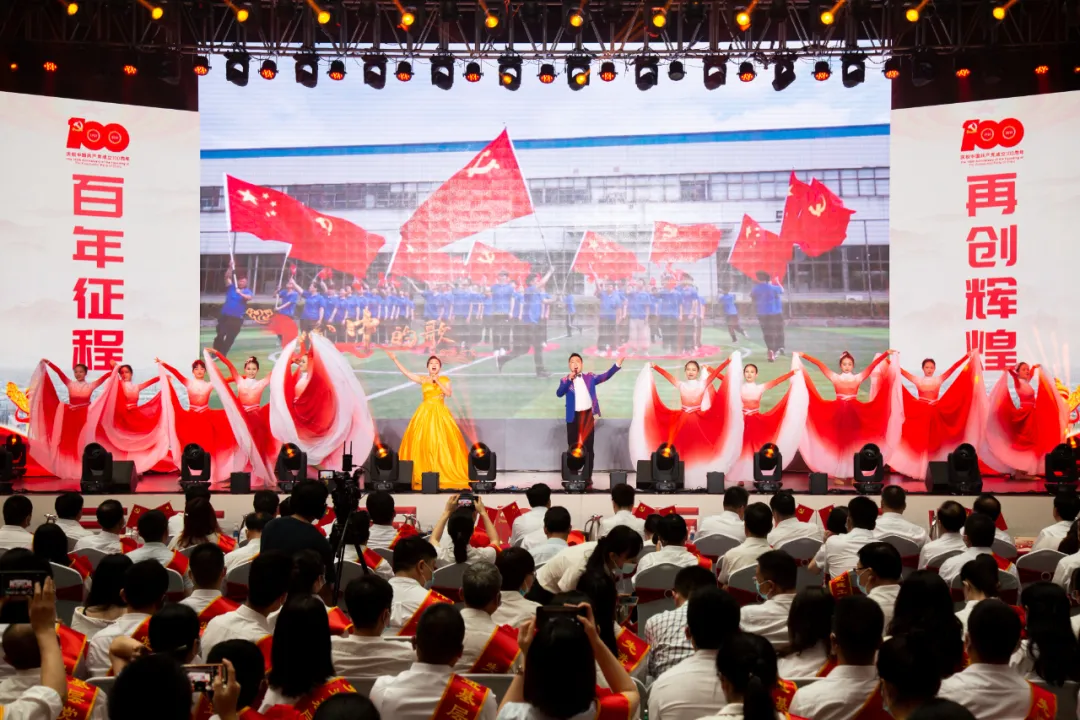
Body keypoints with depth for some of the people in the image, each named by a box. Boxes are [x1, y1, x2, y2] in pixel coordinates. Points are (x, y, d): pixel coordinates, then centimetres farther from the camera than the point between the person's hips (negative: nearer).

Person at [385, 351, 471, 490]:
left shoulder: (444, 379, 9)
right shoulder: (423, 379, 9)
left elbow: (449, 393, -4)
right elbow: (406, 372, 3)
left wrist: (438, 382, -10)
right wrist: (395, 359, -1)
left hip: (440, 413, 0)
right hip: (425, 413, 1)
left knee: (442, 442, -7)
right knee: (422, 442, -6)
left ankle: (446, 473, -3)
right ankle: (422, 475, -4)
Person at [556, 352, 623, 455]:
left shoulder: (589, 377, 5)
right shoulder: (565, 380, -1)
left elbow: (605, 376, -3)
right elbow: (559, 393, -17)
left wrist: (617, 365, -17)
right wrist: (569, 380, -29)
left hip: (588, 414, 1)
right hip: (574, 416, -1)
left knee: (588, 445, 10)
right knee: (572, 445, 8)